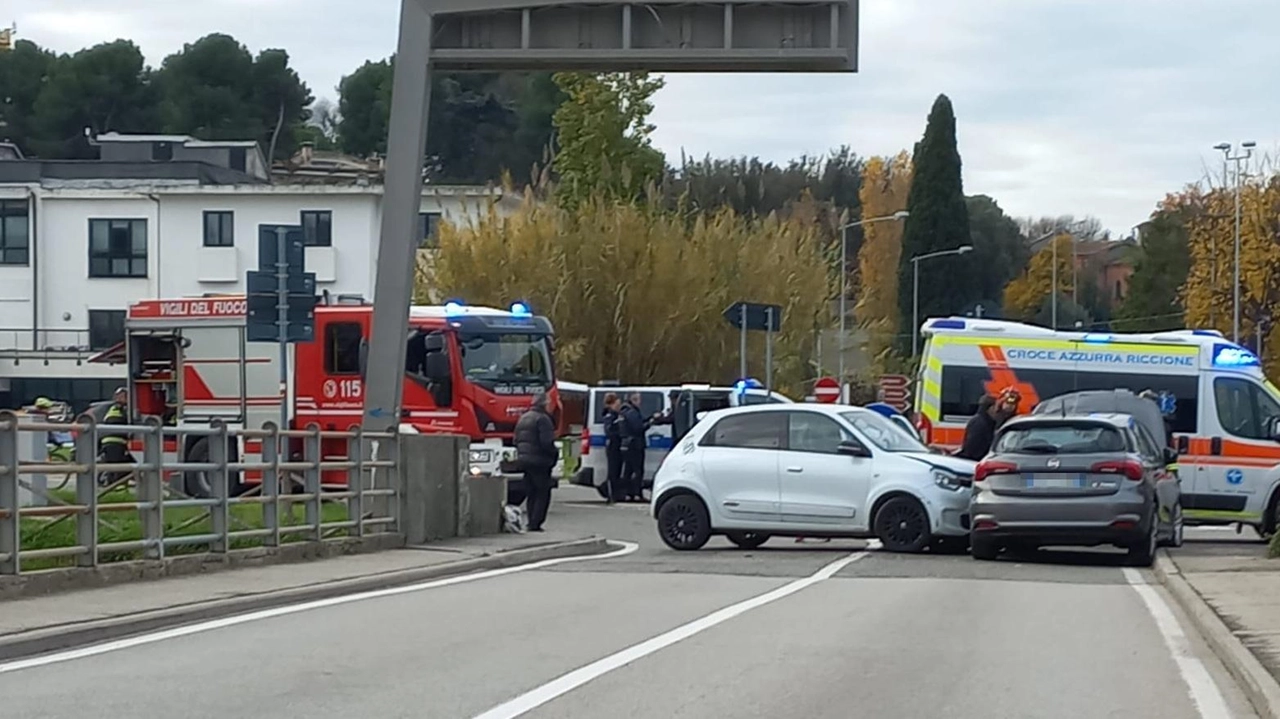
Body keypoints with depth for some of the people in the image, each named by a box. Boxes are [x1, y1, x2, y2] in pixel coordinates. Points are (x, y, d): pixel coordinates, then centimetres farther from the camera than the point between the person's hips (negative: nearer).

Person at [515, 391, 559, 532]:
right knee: (543, 494, -3)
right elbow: (546, 442, -21)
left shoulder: (523, 418, 14)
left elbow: (516, 440, 18)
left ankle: (532, 523, 14)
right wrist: (555, 452, -5)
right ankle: (535, 524, -9)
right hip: (540, 461, -9)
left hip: (524, 460, 9)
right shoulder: (542, 419, -15)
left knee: (531, 493, 14)